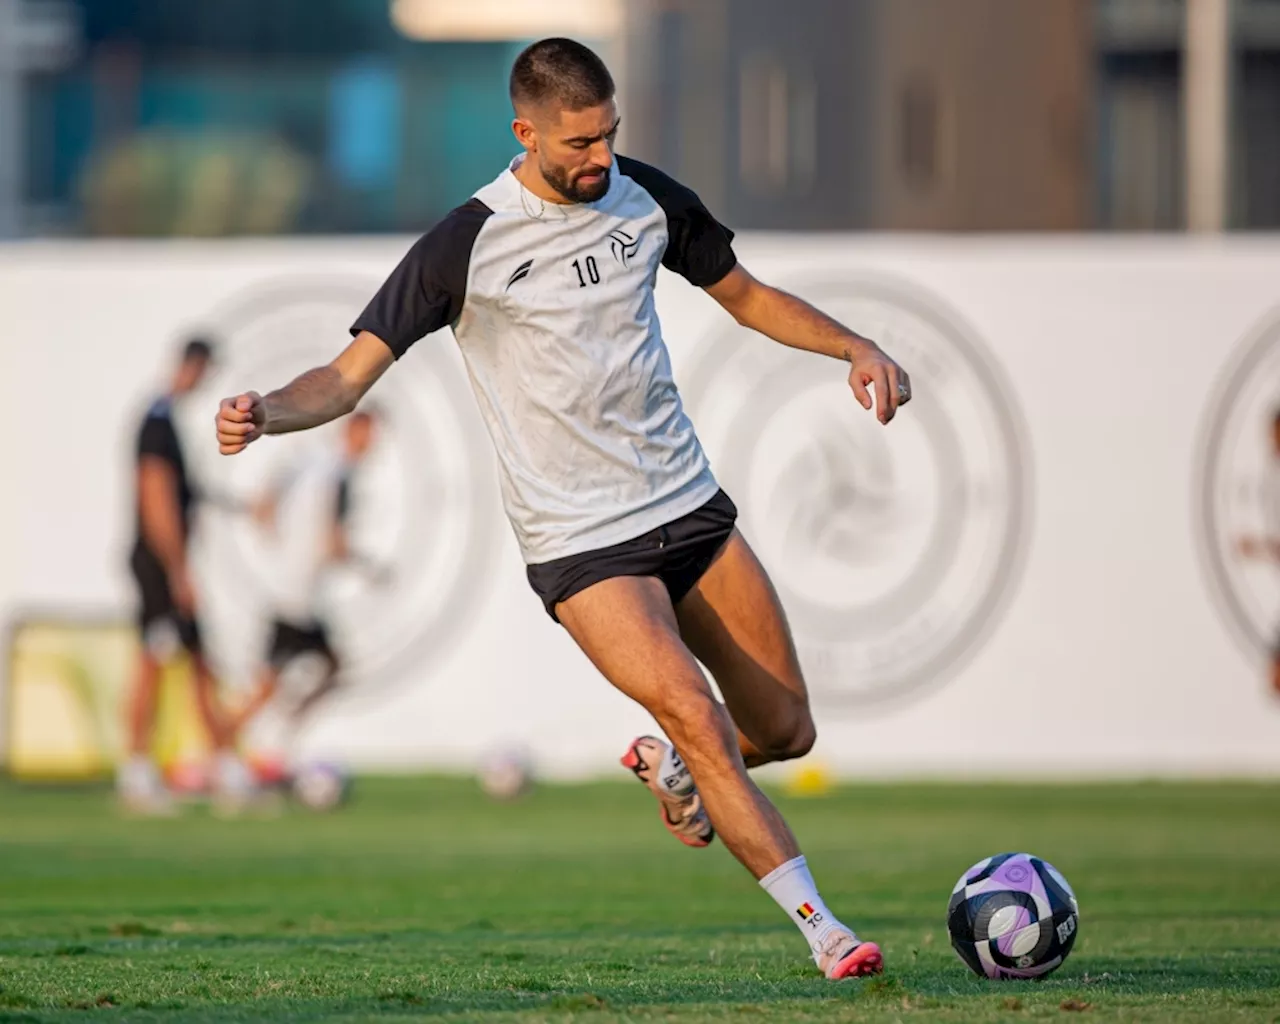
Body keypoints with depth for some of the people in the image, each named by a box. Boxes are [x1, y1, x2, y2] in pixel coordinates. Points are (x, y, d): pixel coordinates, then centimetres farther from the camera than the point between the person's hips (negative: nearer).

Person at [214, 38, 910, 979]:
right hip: (581, 546, -5)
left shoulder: (646, 199, 3)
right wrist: (266, 414, -33)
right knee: (698, 719, -22)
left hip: (694, 510, 6)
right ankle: (819, 926, -14)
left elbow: (747, 296, 18)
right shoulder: (468, 245, -13)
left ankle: (669, 768, 39)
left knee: (787, 732, 6)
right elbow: (353, 374, -13)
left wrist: (858, 348, 4)